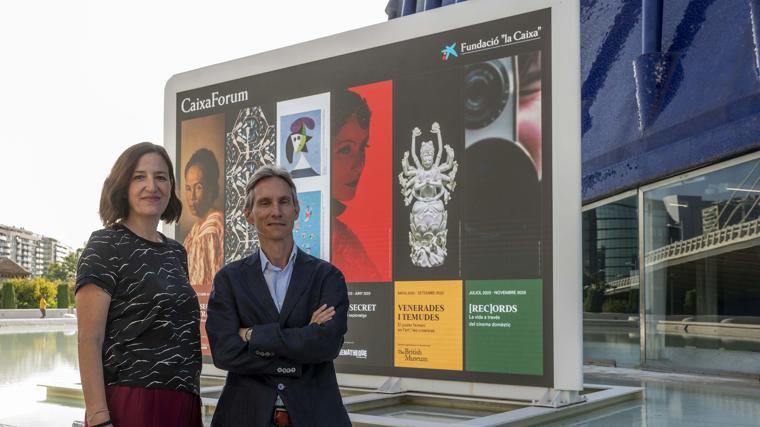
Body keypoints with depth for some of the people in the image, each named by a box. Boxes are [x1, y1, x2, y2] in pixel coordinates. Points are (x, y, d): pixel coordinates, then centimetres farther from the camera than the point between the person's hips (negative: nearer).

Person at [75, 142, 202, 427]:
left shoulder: (175, 252, 13)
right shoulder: (105, 247, -6)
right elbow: (89, 340, -12)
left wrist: (192, 403, 15)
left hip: (183, 403, 6)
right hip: (130, 403, -6)